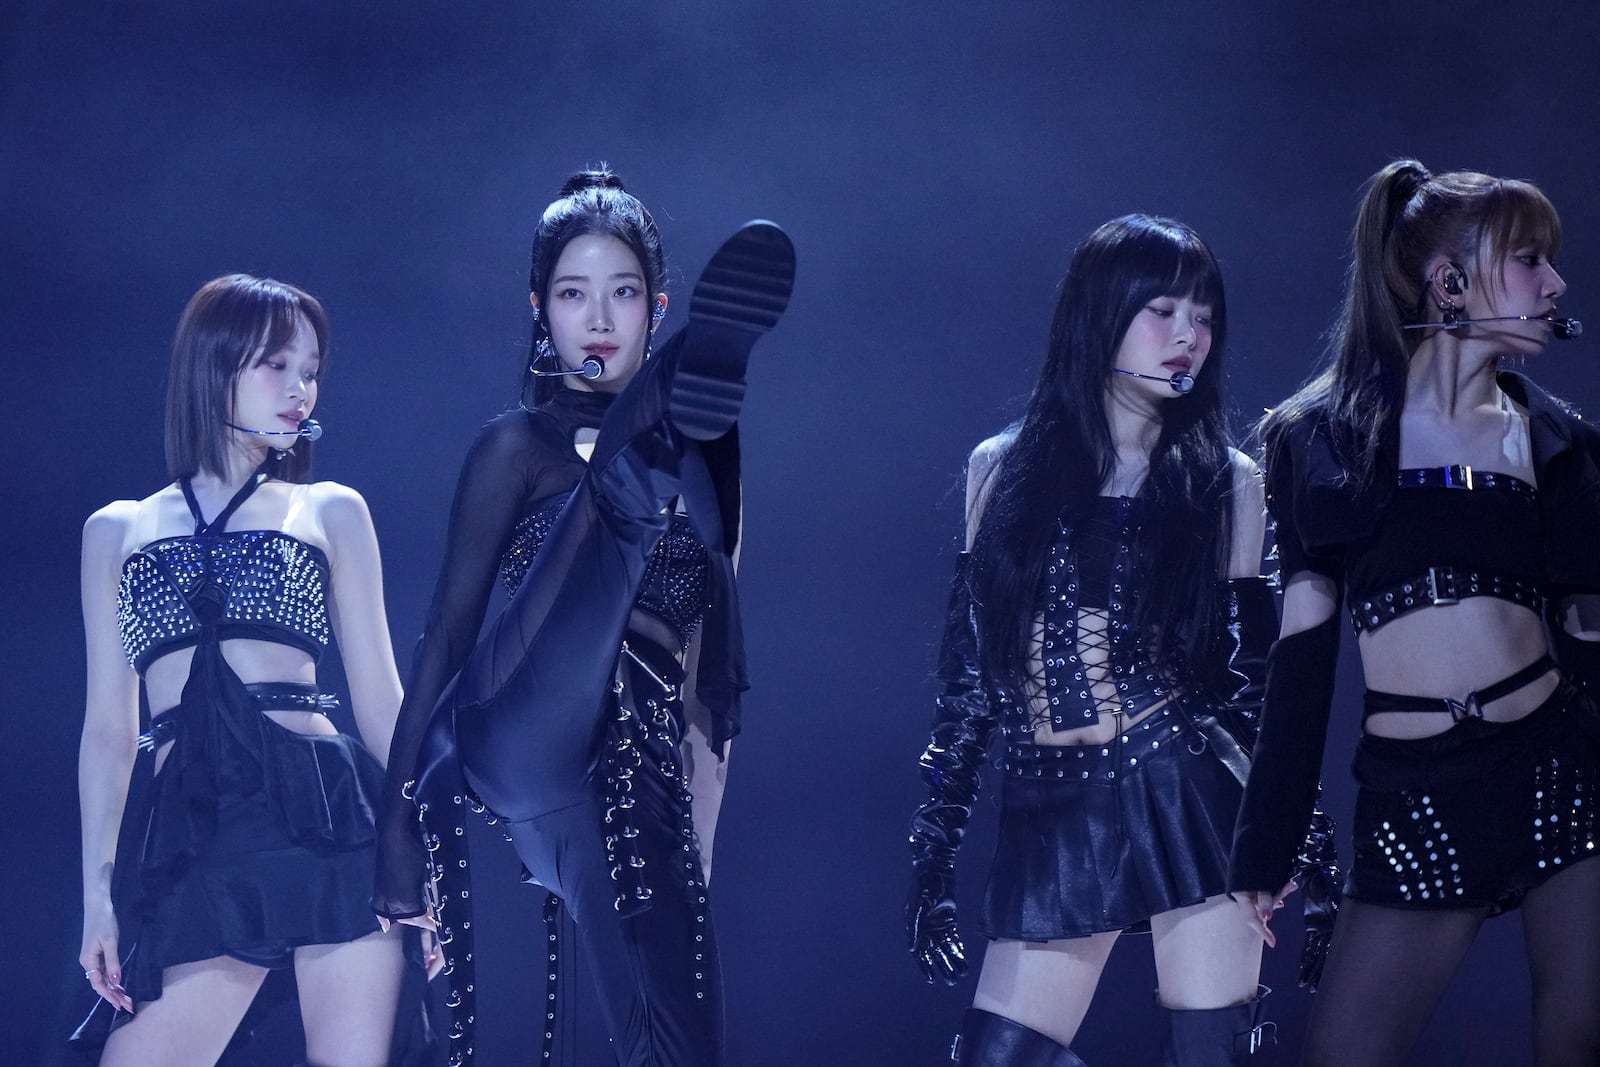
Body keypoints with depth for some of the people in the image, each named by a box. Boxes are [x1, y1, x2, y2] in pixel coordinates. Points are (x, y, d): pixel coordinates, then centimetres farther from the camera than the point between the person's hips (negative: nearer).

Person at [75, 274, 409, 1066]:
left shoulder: (331, 512, 15)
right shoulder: (116, 530, 18)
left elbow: (380, 699, 14)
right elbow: (109, 727, 16)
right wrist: (97, 892, 8)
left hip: (328, 817, -1)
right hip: (188, 845, 1)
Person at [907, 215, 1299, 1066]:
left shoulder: (1226, 485, 6)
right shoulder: (1003, 472, 9)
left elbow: (1255, 680, 6)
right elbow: (968, 669, 10)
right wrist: (934, 850, 7)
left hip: (1192, 804, -2)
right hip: (1051, 826, 2)